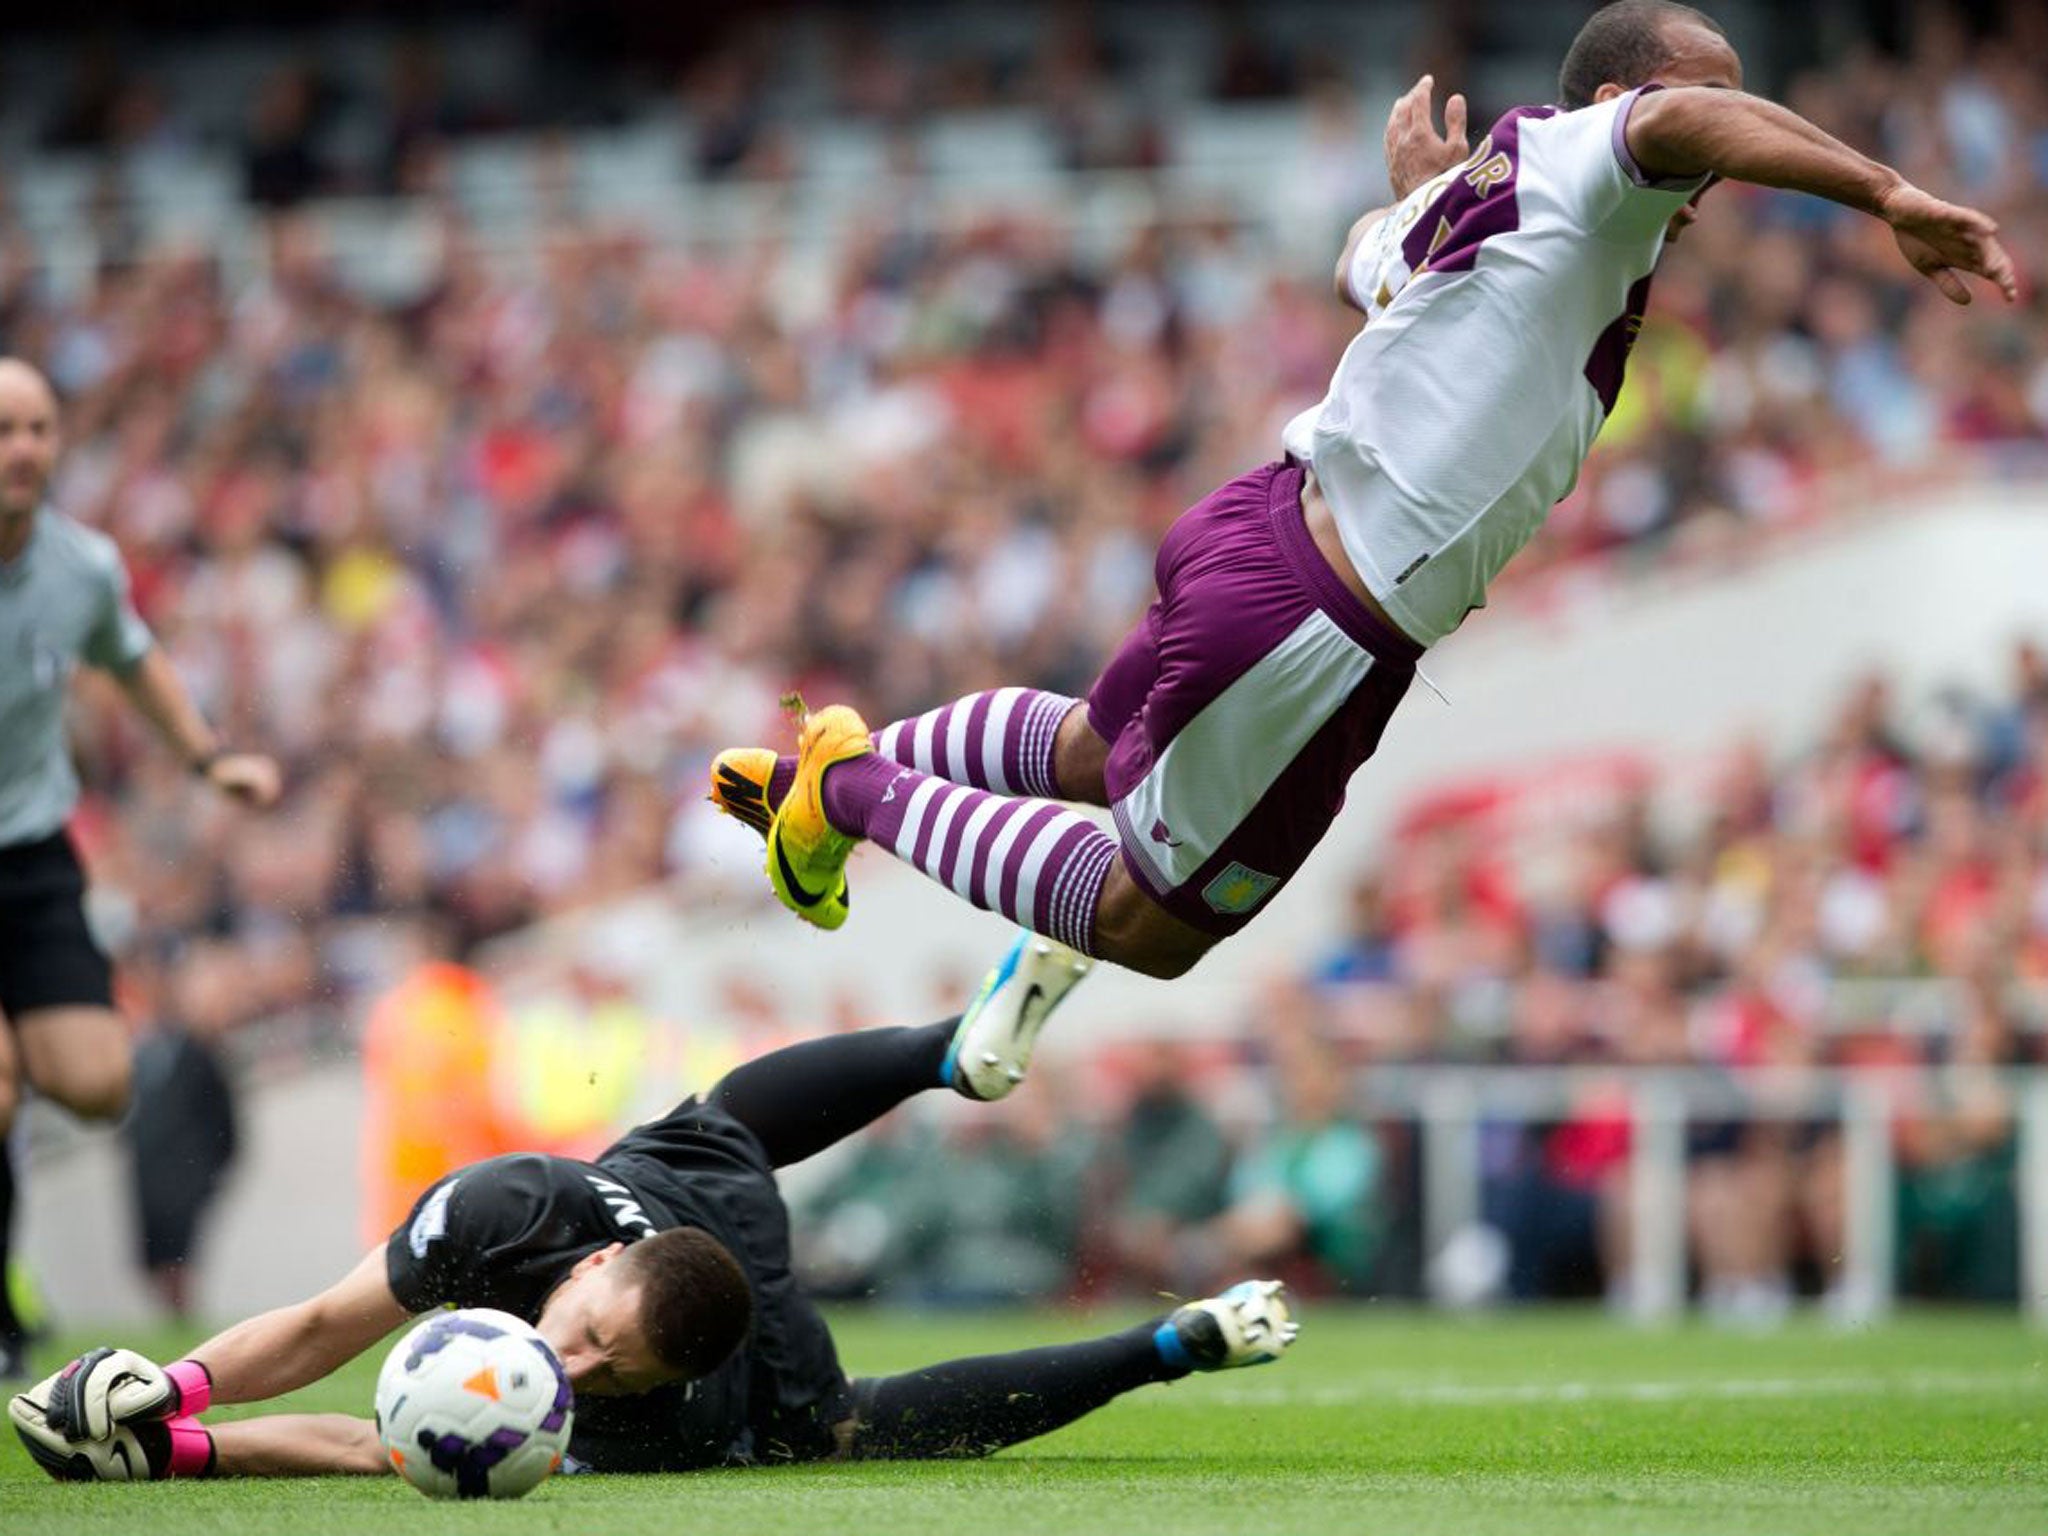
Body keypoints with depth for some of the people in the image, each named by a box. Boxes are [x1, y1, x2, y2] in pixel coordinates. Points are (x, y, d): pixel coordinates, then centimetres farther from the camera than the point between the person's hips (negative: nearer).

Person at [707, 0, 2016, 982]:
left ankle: (841, 761, 40)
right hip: (1312, 630, -9)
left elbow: (1362, 263, 36)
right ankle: (859, 790, 17)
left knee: (1091, 752, 37)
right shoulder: (1567, 158, -14)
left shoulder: (1468, 189, 12)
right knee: (1145, 927, 11)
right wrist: (1892, 196, -40)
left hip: (1264, 523, 9)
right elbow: (1685, 121, -38)